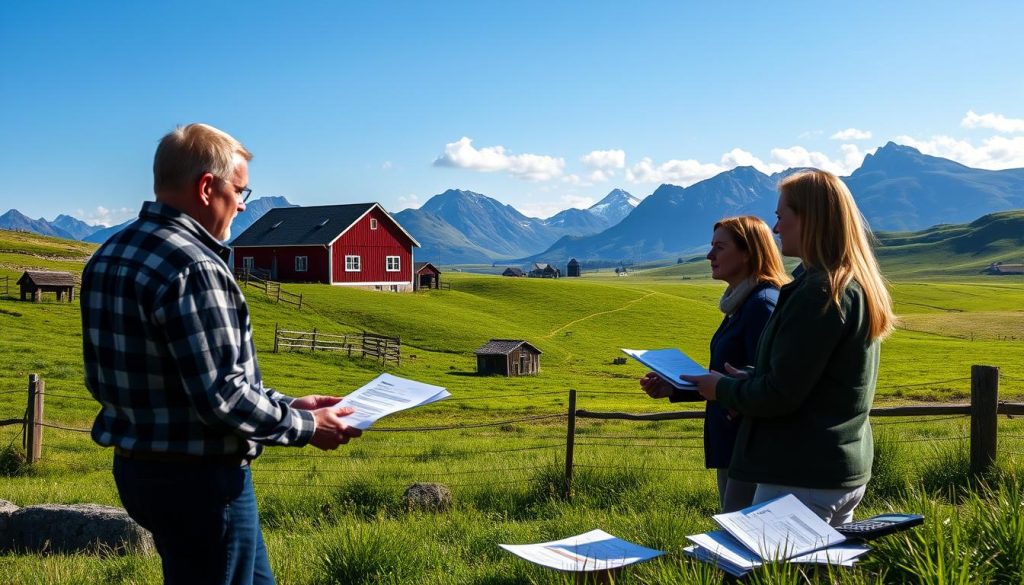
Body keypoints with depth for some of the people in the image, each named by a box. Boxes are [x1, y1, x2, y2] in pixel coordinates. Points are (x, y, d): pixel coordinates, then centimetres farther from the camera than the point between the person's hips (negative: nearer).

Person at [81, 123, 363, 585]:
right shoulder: (193, 268, -23)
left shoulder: (109, 257, 7)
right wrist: (306, 426, -9)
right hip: (200, 477, -9)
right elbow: (222, 396, -26)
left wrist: (284, 404, 10)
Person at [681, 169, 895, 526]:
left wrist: (723, 389, -4)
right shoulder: (858, 285, 11)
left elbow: (780, 395, -20)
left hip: (801, 478, -10)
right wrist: (750, 379, 11)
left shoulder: (820, 292, -20)